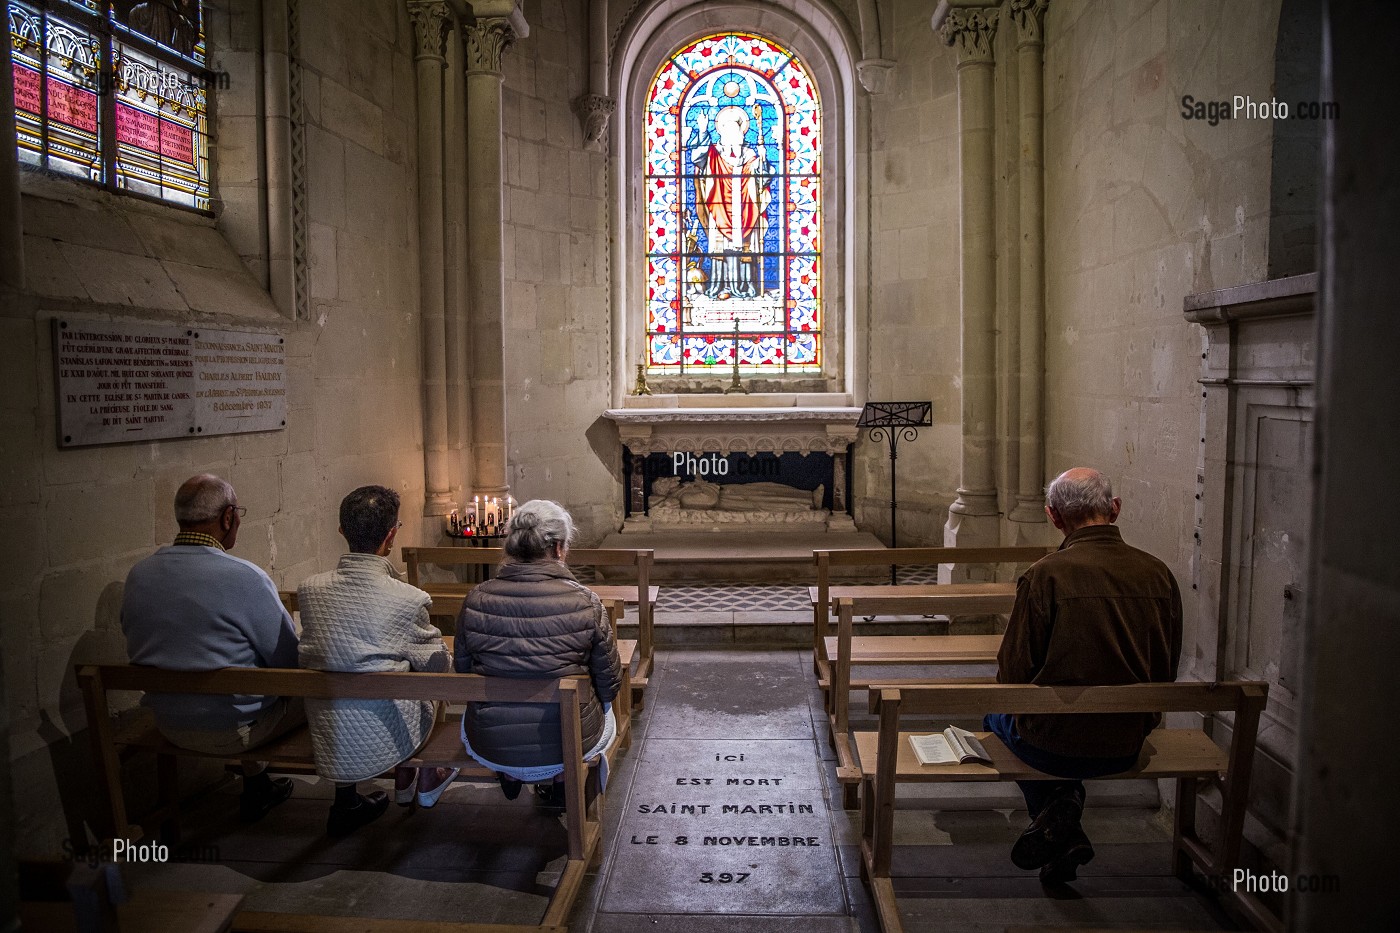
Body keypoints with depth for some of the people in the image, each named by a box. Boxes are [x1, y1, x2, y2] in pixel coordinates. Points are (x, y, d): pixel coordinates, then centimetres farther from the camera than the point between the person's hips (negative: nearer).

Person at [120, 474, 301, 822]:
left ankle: (257, 787, 36)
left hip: (167, 724, 7)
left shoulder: (138, 575, -4)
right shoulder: (244, 577, -24)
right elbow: (290, 660, -15)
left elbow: (138, 645, 11)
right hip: (230, 731, -7)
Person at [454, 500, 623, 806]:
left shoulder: (475, 601, -13)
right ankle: (561, 784, 35)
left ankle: (509, 778, 36)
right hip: (569, 746, -1)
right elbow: (609, 681, -7)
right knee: (606, 715, 35)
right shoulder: (584, 602, -18)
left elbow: (463, 672, 2)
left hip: (490, 749, 2)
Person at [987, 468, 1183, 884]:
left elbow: (1013, 674, -13)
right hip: (1128, 747, 5)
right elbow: (1166, 672, 7)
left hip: (1055, 746, -5)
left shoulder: (1046, 575, -19)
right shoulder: (1158, 574, -4)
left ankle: (1057, 805, 12)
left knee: (997, 709, 28)